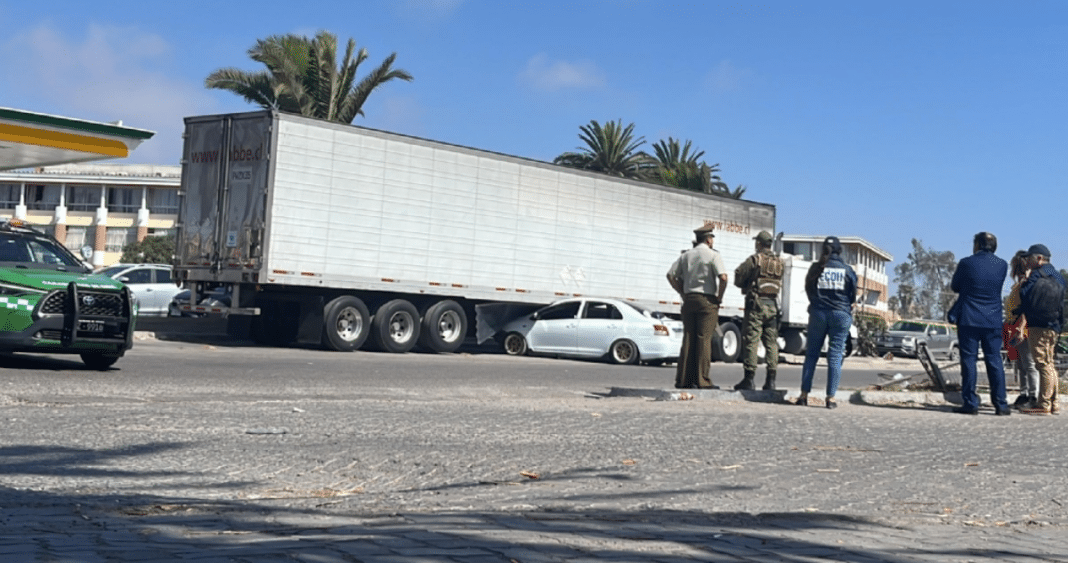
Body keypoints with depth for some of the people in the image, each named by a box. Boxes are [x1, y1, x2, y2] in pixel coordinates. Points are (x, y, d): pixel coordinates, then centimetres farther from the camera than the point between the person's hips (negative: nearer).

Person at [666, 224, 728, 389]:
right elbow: (723, 277, -17)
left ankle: (683, 379, 5)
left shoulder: (686, 255, 12)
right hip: (707, 300, -5)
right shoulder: (713, 255, -5)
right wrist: (719, 297, -5)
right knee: (704, 340, -5)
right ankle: (702, 380, -7)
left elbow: (671, 275, 8)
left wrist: (683, 294, 11)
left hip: (689, 299, 5)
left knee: (688, 339, 6)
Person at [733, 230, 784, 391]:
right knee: (772, 343, 6)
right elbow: (781, 283, 15)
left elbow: (738, 279, -3)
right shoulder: (779, 262, 10)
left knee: (751, 341, -3)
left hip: (756, 304, -5)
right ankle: (770, 380, 5)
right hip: (773, 304, 5)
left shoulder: (754, 260, -6)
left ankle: (749, 378, -5)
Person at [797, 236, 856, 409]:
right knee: (835, 356, 1)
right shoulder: (847, 270, -1)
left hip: (818, 312, 1)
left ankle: (804, 394, 3)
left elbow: (808, 290, 8)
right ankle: (831, 397, -3)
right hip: (841, 314, -1)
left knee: (811, 354, 7)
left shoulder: (816, 268, 0)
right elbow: (854, 294, 5)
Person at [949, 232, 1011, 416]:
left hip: (968, 319, -3)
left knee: (969, 360, 1)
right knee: (994, 361, 6)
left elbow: (954, 287, 6)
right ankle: (1000, 404, 5)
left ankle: (970, 403, -1)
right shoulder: (1002, 265, 4)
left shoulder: (966, 263, -6)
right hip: (993, 321, 3)